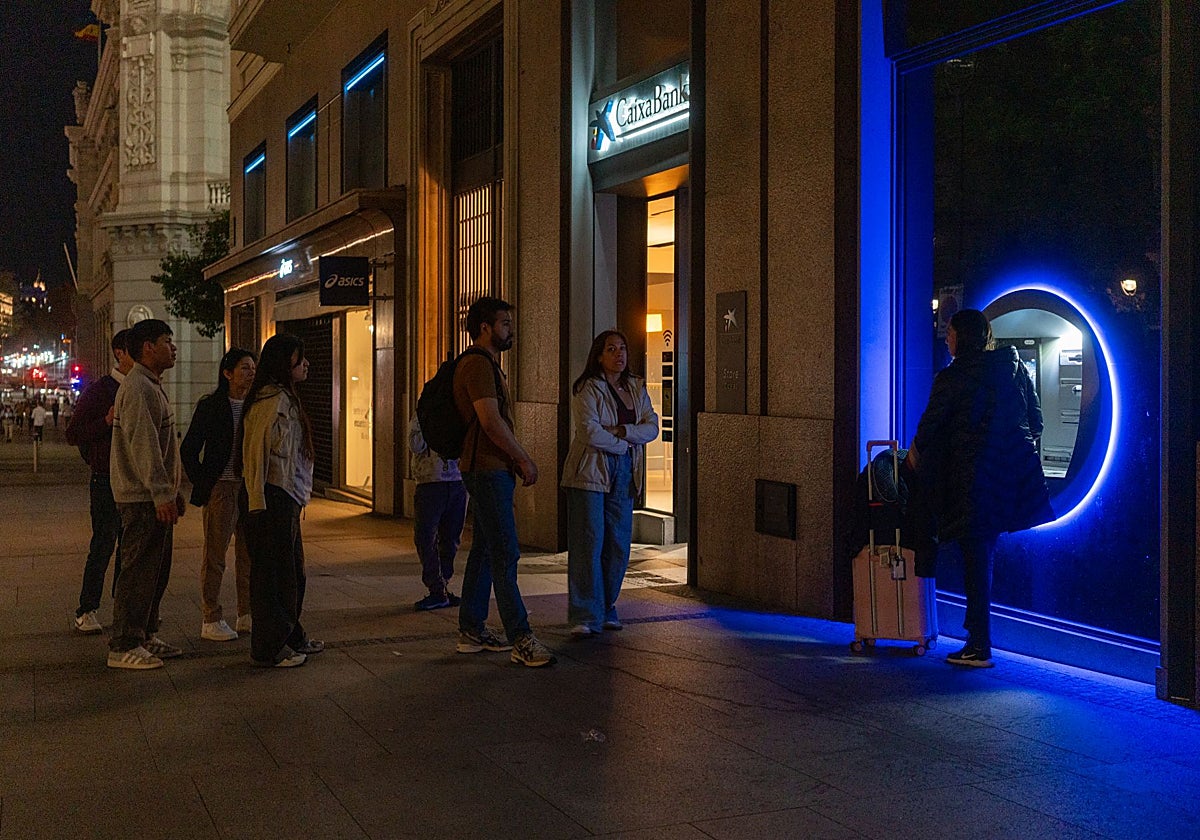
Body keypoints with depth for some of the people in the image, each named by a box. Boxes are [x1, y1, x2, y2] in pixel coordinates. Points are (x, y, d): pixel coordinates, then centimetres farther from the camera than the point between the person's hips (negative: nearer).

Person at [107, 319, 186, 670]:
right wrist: (162, 495, -23)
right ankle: (124, 647, -1)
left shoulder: (152, 387, 20)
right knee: (138, 572, -6)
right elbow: (144, 446, -21)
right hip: (142, 497, -10)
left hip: (155, 496, 10)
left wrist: (173, 490, 23)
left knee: (156, 571, 14)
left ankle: (145, 637, 23)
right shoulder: (137, 388, -14)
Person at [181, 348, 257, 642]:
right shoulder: (210, 406, -5)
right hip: (221, 489, -5)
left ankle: (247, 615, 20)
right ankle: (211, 621, 8)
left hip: (249, 489, 5)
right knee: (214, 556, 1)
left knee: (249, 553, 10)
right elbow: (188, 449, -3)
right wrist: (201, 483, -6)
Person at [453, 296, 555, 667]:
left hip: (492, 468, 11)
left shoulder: (486, 364, 21)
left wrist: (516, 460, 15)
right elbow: (490, 421, -21)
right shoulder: (478, 364, -13)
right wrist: (524, 459, -13)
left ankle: (471, 630, 19)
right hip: (488, 469, -11)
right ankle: (521, 640, -11)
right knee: (505, 553, -11)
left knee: (484, 550, 13)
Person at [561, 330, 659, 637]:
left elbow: (652, 427, 4)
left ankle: (606, 609, 19)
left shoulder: (637, 388, 13)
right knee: (588, 543, -7)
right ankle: (585, 615, -3)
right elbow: (589, 432, -17)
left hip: (624, 473, 6)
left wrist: (623, 431, -12)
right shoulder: (587, 389, -6)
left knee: (618, 544, 7)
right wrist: (622, 444, -7)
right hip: (590, 471, -6)